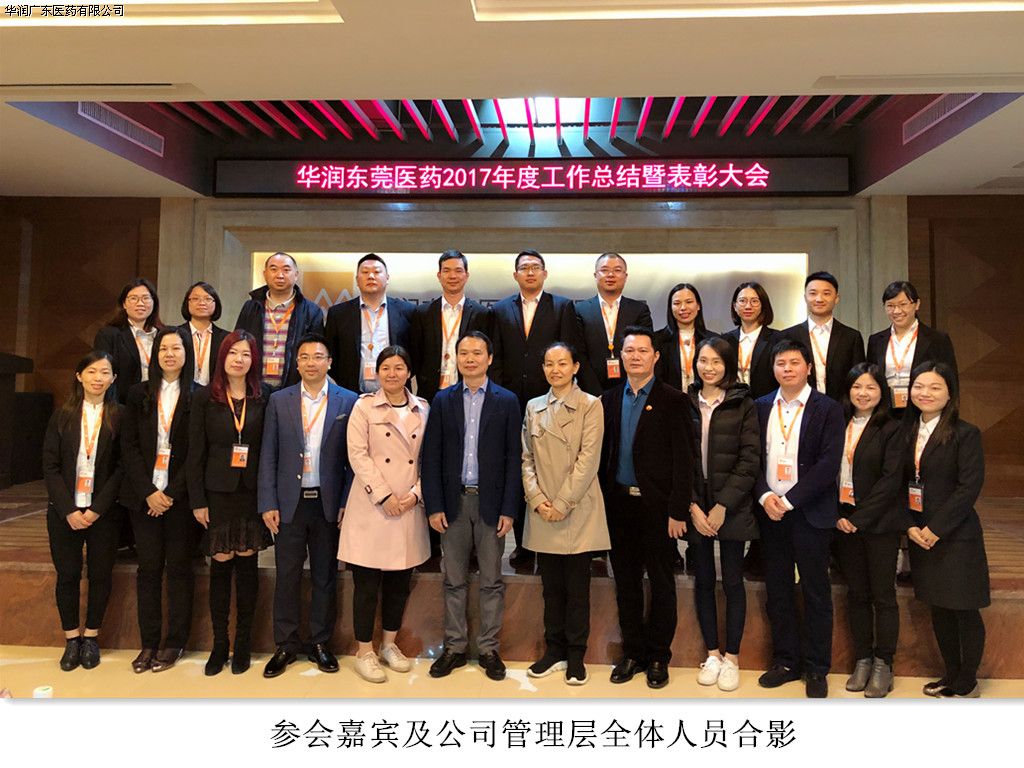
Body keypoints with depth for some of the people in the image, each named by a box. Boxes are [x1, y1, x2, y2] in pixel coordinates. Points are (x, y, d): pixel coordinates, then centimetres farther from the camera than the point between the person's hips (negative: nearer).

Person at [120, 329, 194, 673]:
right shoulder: (139, 395, 8)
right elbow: (129, 445, 4)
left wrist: (172, 493, -10)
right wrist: (148, 492, -6)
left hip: (180, 496, -2)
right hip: (144, 495, 3)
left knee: (178, 567, 4)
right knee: (148, 567, 7)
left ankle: (175, 642, 14)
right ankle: (149, 642, 17)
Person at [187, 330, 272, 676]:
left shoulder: (264, 398, 1)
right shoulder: (204, 398, 0)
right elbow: (195, 453, 0)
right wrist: (197, 501, -4)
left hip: (252, 492, 1)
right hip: (218, 493, 0)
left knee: (247, 564, 7)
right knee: (221, 565, 4)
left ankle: (243, 643, 20)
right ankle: (219, 643, 18)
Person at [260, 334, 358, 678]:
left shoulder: (348, 402, 0)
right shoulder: (279, 401, 4)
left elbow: (353, 457, 0)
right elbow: (268, 455, 3)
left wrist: (347, 503, -5)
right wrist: (268, 504, -2)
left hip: (329, 504, 0)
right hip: (289, 503, 1)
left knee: (325, 577, 10)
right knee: (287, 576, 7)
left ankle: (320, 643, 25)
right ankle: (286, 645, 22)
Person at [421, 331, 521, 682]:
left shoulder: (506, 401, 1)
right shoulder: (443, 400, 5)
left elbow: (513, 458, -1)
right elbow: (431, 456, 3)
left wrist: (509, 509, -7)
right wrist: (433, 506, -4)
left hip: (491, 502, -1)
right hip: (454, 501, 1)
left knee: (491, 581, 8)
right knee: (454, 580, 10)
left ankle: (489, 648, 21)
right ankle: (455, 647, 23)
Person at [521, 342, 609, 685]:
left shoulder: (590, 406, -2)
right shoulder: (534, 407, 10)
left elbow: (588, 459, -10)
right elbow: (527, 458, 8)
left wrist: (562, 503, -13)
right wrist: (537, 498, -6)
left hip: (577, 511, -3)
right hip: (543, 514, 4)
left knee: (577, 586, 5)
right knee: (551, 586, 12)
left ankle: (576, 655, 18)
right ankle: (554, 650, 25)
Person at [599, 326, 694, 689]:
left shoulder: (672, 400, -5)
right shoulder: (610, 399, 8)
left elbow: (683, 459, -9)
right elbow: (604, 453, 7)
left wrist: (678, 511, -13)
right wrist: (604, 502, 2)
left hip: (656, 506, -4)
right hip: (618, 504, 4)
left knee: (661, 583, 9)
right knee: (626, 581, 13)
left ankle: (658, 656, 24)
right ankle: (632, 651, 28)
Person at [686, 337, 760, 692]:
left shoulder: (743, 405, -2)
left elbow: (750, 460, -6)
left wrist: (722, 506, -11)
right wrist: (692, 506, -6)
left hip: (731, 508, -2)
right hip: (695, 507, 2)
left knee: (733, 581, 5)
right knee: (703, 580, 9)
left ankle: (731, 657, 19)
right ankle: (712, 653, 23)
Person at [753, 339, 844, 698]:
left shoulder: (828, 409, -3)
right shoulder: (761, 407, 8)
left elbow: (829, 463, -11)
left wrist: (789, 500, -15)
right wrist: (764, 496, -10)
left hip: (810, 513, -3)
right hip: (770, 512, 4)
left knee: (816, 592, 6)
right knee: (777, 591, 11)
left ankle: (816, 668, 19)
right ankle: (785, 661, 24)